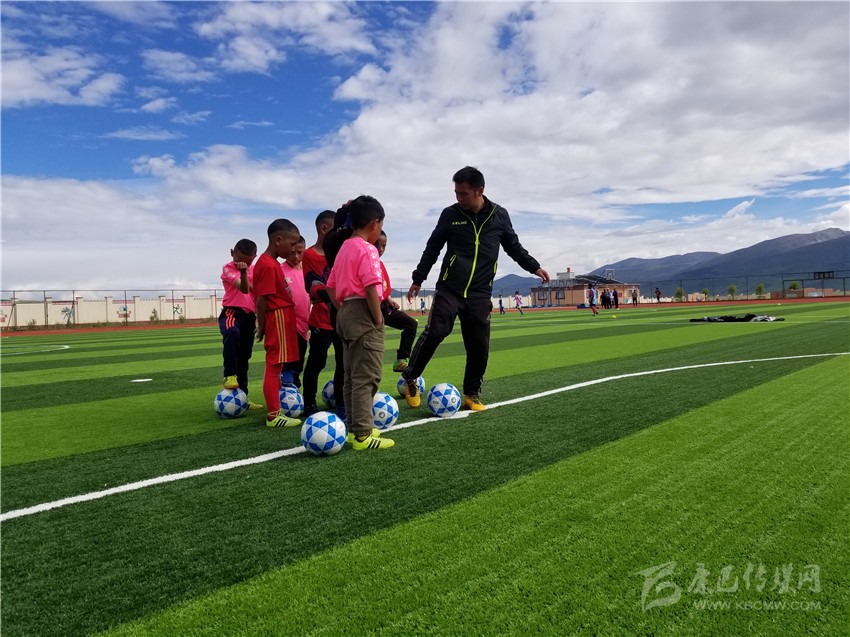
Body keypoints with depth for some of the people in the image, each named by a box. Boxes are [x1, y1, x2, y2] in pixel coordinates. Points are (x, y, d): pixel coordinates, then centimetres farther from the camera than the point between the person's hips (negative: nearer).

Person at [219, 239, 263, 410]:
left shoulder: (255, 270, 14)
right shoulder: (228, 268, -6)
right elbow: (244, 288, -24)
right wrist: (243, 272, -42)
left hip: (249, 315, 6)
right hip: (231, 312, -6)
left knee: (244, 358, 10)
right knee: (232, 333, -41)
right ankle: (229, 376, -36)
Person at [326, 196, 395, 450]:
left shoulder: (344, 248, 15)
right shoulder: (367, 249, -13)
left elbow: (331, 286, 16)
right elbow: (371, 288, -21)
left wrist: (343, 311, 16)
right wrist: (378, 318, -13)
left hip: (345, 313, 10)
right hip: (363, 314, -10)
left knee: (352, 376, 16)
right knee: (367, 377, -6)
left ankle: (355, 428, 25)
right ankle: (363, 434, -3)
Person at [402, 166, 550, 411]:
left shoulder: (499, 215, 3)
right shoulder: (450, 214, -1)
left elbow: (513, 246, 17)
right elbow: (432, 248, 7)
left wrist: (534, 267, 9)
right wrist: (418, 279, 7)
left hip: (480, 294, 2)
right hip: (449, 289, -1)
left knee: (479, 347, 1)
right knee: (434, 332, -14)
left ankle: (472, 394, 18)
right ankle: (410, 378, 7)